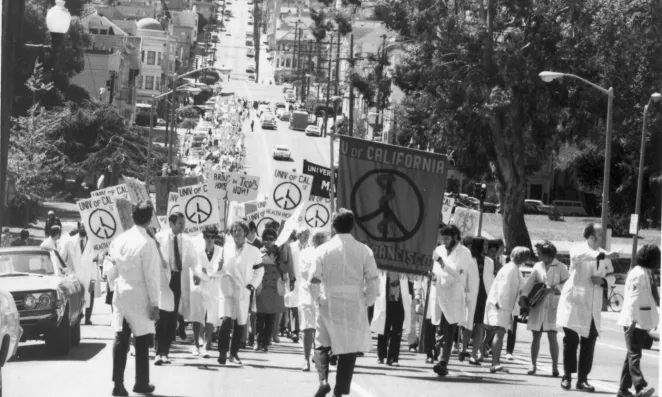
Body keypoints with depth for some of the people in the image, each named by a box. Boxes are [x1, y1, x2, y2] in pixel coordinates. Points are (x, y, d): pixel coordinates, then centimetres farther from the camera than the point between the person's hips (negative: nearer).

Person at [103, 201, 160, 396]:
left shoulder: (119, 239, 1)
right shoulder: (147, 243, -16)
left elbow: (109, 269, 6)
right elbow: (151, 276, -15)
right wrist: (154, 303, -10)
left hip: (121, 294, 5)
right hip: (140, 297, -5)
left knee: (121, 339, 6)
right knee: (142, 340, 8)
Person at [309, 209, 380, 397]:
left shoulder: (324, 249, -7)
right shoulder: (364, 251, -6)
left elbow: (313, 278, -4)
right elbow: (373, 281, -5)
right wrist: (367, 302, 8)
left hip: (329, 304, 0)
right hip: (354, 307, 0)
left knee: (322, 345, 16)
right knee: (348, 349, 9)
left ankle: (323, 380, -6)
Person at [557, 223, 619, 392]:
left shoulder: (604, 255, 12)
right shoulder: (578, 249, -4)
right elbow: (578, 255, -28)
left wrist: (602, 280, -6)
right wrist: (603, 255, -39)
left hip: (593, 306, 4)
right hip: (574, 302, -4)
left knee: (589, 343, 1)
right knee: (571, 340, -1)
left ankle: (582, 379, 7)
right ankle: (567, 376, 10)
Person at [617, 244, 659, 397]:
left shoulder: (647, 274, 17)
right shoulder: (638, 274, -15)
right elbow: (633, 299, -21)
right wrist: (633, 320, -27)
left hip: (642, 321, 10)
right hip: (634, 321, -10)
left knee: (633, 354, 12)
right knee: (634, 354, -15)